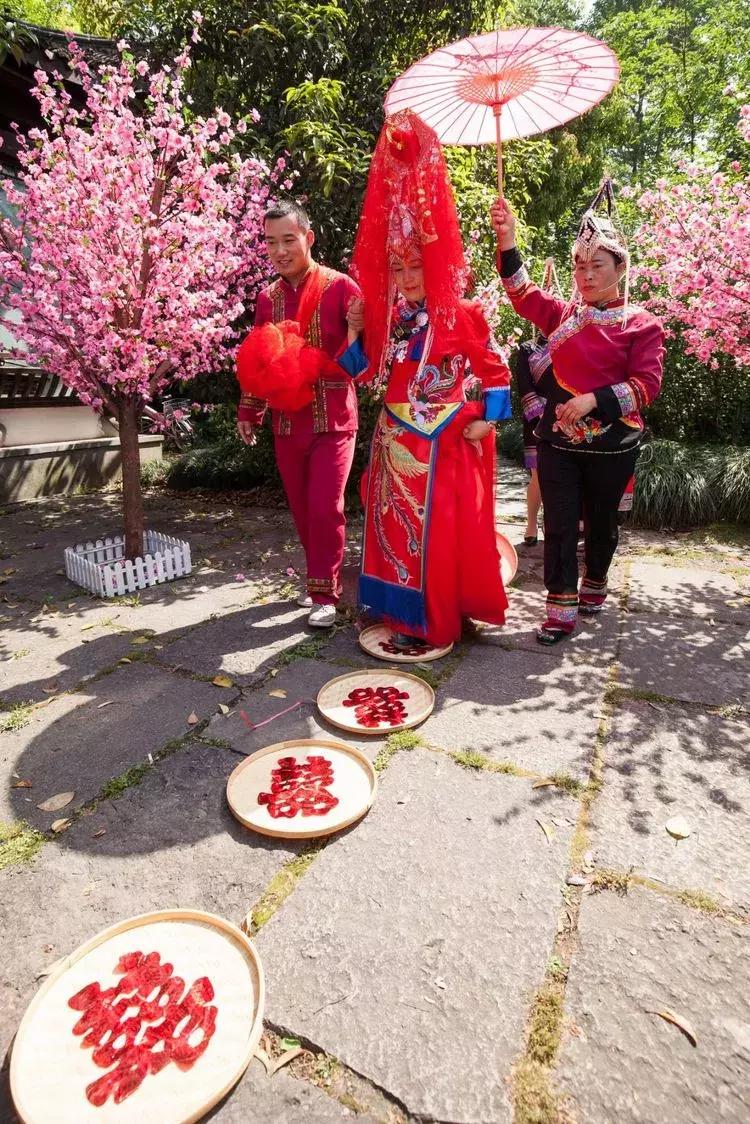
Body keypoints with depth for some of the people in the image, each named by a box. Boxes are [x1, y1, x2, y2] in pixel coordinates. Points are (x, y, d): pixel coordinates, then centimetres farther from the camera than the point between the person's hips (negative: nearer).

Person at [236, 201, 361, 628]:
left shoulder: (341, 287, -4)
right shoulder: (267, 297, 11)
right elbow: (256, 358, 17)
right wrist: (248, 411, 16)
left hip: (333, 420, -5)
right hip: (286, 422, 5)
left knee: (325, 509, -9)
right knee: (302, 509, 9)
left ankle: (325, 595, 5)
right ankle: (321, 581, 27)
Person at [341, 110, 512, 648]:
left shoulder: (462, 315, -4)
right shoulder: (386, 317, 9)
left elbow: (494, 368, 0)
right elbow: (369, 373, 13)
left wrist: (487, 418, -7)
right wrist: (355, 333, 2)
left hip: (449, 441, -4)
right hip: (398, 441, 5)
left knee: (448, 526, 2)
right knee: (398, 521, 9)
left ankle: (443, 612, 17)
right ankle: (407, 607, 24)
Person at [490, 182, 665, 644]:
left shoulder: (642, 324, -1)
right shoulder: (563, 314, 9)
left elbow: (646, 383, -10)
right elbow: (523, 293, -1)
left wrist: (594, 400, -23)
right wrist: (507, 242, -15)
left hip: (612, 445, -2)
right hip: (558, 439, 2)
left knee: (601, 521, 13)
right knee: (559, 525, -1)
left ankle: (595, 586, 37)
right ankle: (562, 608, 7)